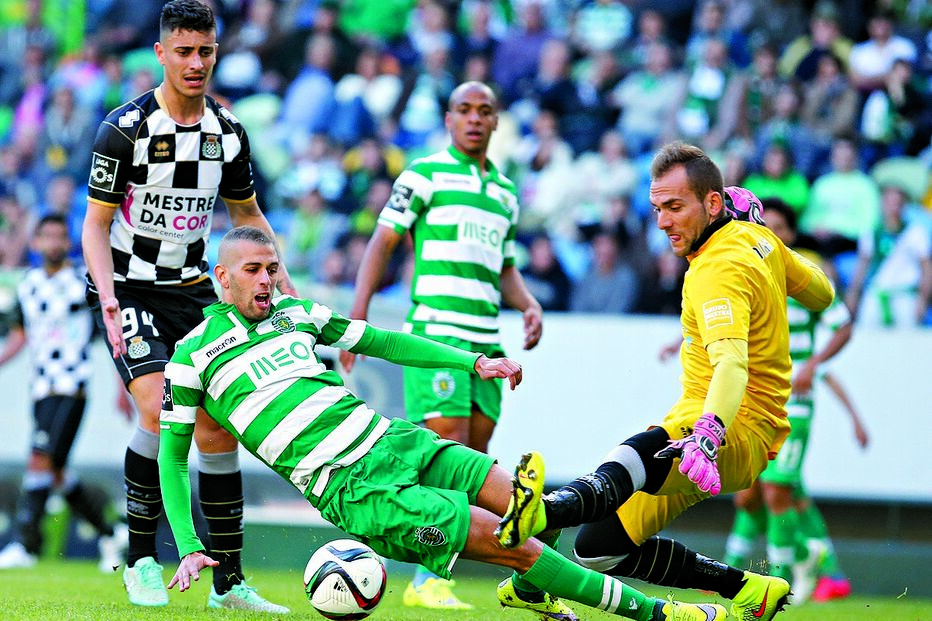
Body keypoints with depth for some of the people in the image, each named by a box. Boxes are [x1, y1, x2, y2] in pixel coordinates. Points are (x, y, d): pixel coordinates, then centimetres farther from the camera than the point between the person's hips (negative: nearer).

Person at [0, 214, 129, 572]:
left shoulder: (86, 283, -5)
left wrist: (123, 388, -5)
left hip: (71, 387, -7)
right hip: (41, 389, 7)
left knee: (42, 459, -18)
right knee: (54, 475, 7)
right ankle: (108, 532, 22)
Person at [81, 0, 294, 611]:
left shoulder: (229, 132, 1)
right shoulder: (125, 129, -14)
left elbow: (247, 213, 16)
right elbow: (97, 222, -9)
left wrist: (285, 285, 4)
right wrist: (107, 297, -23)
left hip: (192, 288, 5)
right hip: (129, 288, -5)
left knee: (219, 427, -2)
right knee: (160, 412, -24)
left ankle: (229, 583, 6)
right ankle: (142, 560, -9)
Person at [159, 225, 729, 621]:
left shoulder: (296, 313, 15)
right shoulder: (194, 356, 2)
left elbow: (383, 342, 20)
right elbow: (172, 454, 7)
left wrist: (473, 361, 10)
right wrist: (190, 548, -1)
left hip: (393, 442, 6)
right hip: (351, 490, -6)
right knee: (508, 541, -15)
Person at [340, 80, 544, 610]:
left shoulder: (506, 191, 20)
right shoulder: (426, 173, 1)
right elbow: (383, 241, -2)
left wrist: (530, 306, 9)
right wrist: (358, 314, -11)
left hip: (486, 338, 7)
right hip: (436, 327, -7)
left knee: (475, 455, 3)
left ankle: (430, 571, 11)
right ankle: (428, 582, -13)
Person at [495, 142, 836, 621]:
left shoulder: (718, 270, -19)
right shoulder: (756, 238, 8)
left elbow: (732, 364, -36)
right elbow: (821, 294, 23)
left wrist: (708, 434, -52)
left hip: (740, 432, -10)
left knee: (642, 452, -44)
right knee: (597, 548, 6)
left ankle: (546, 513, -75)